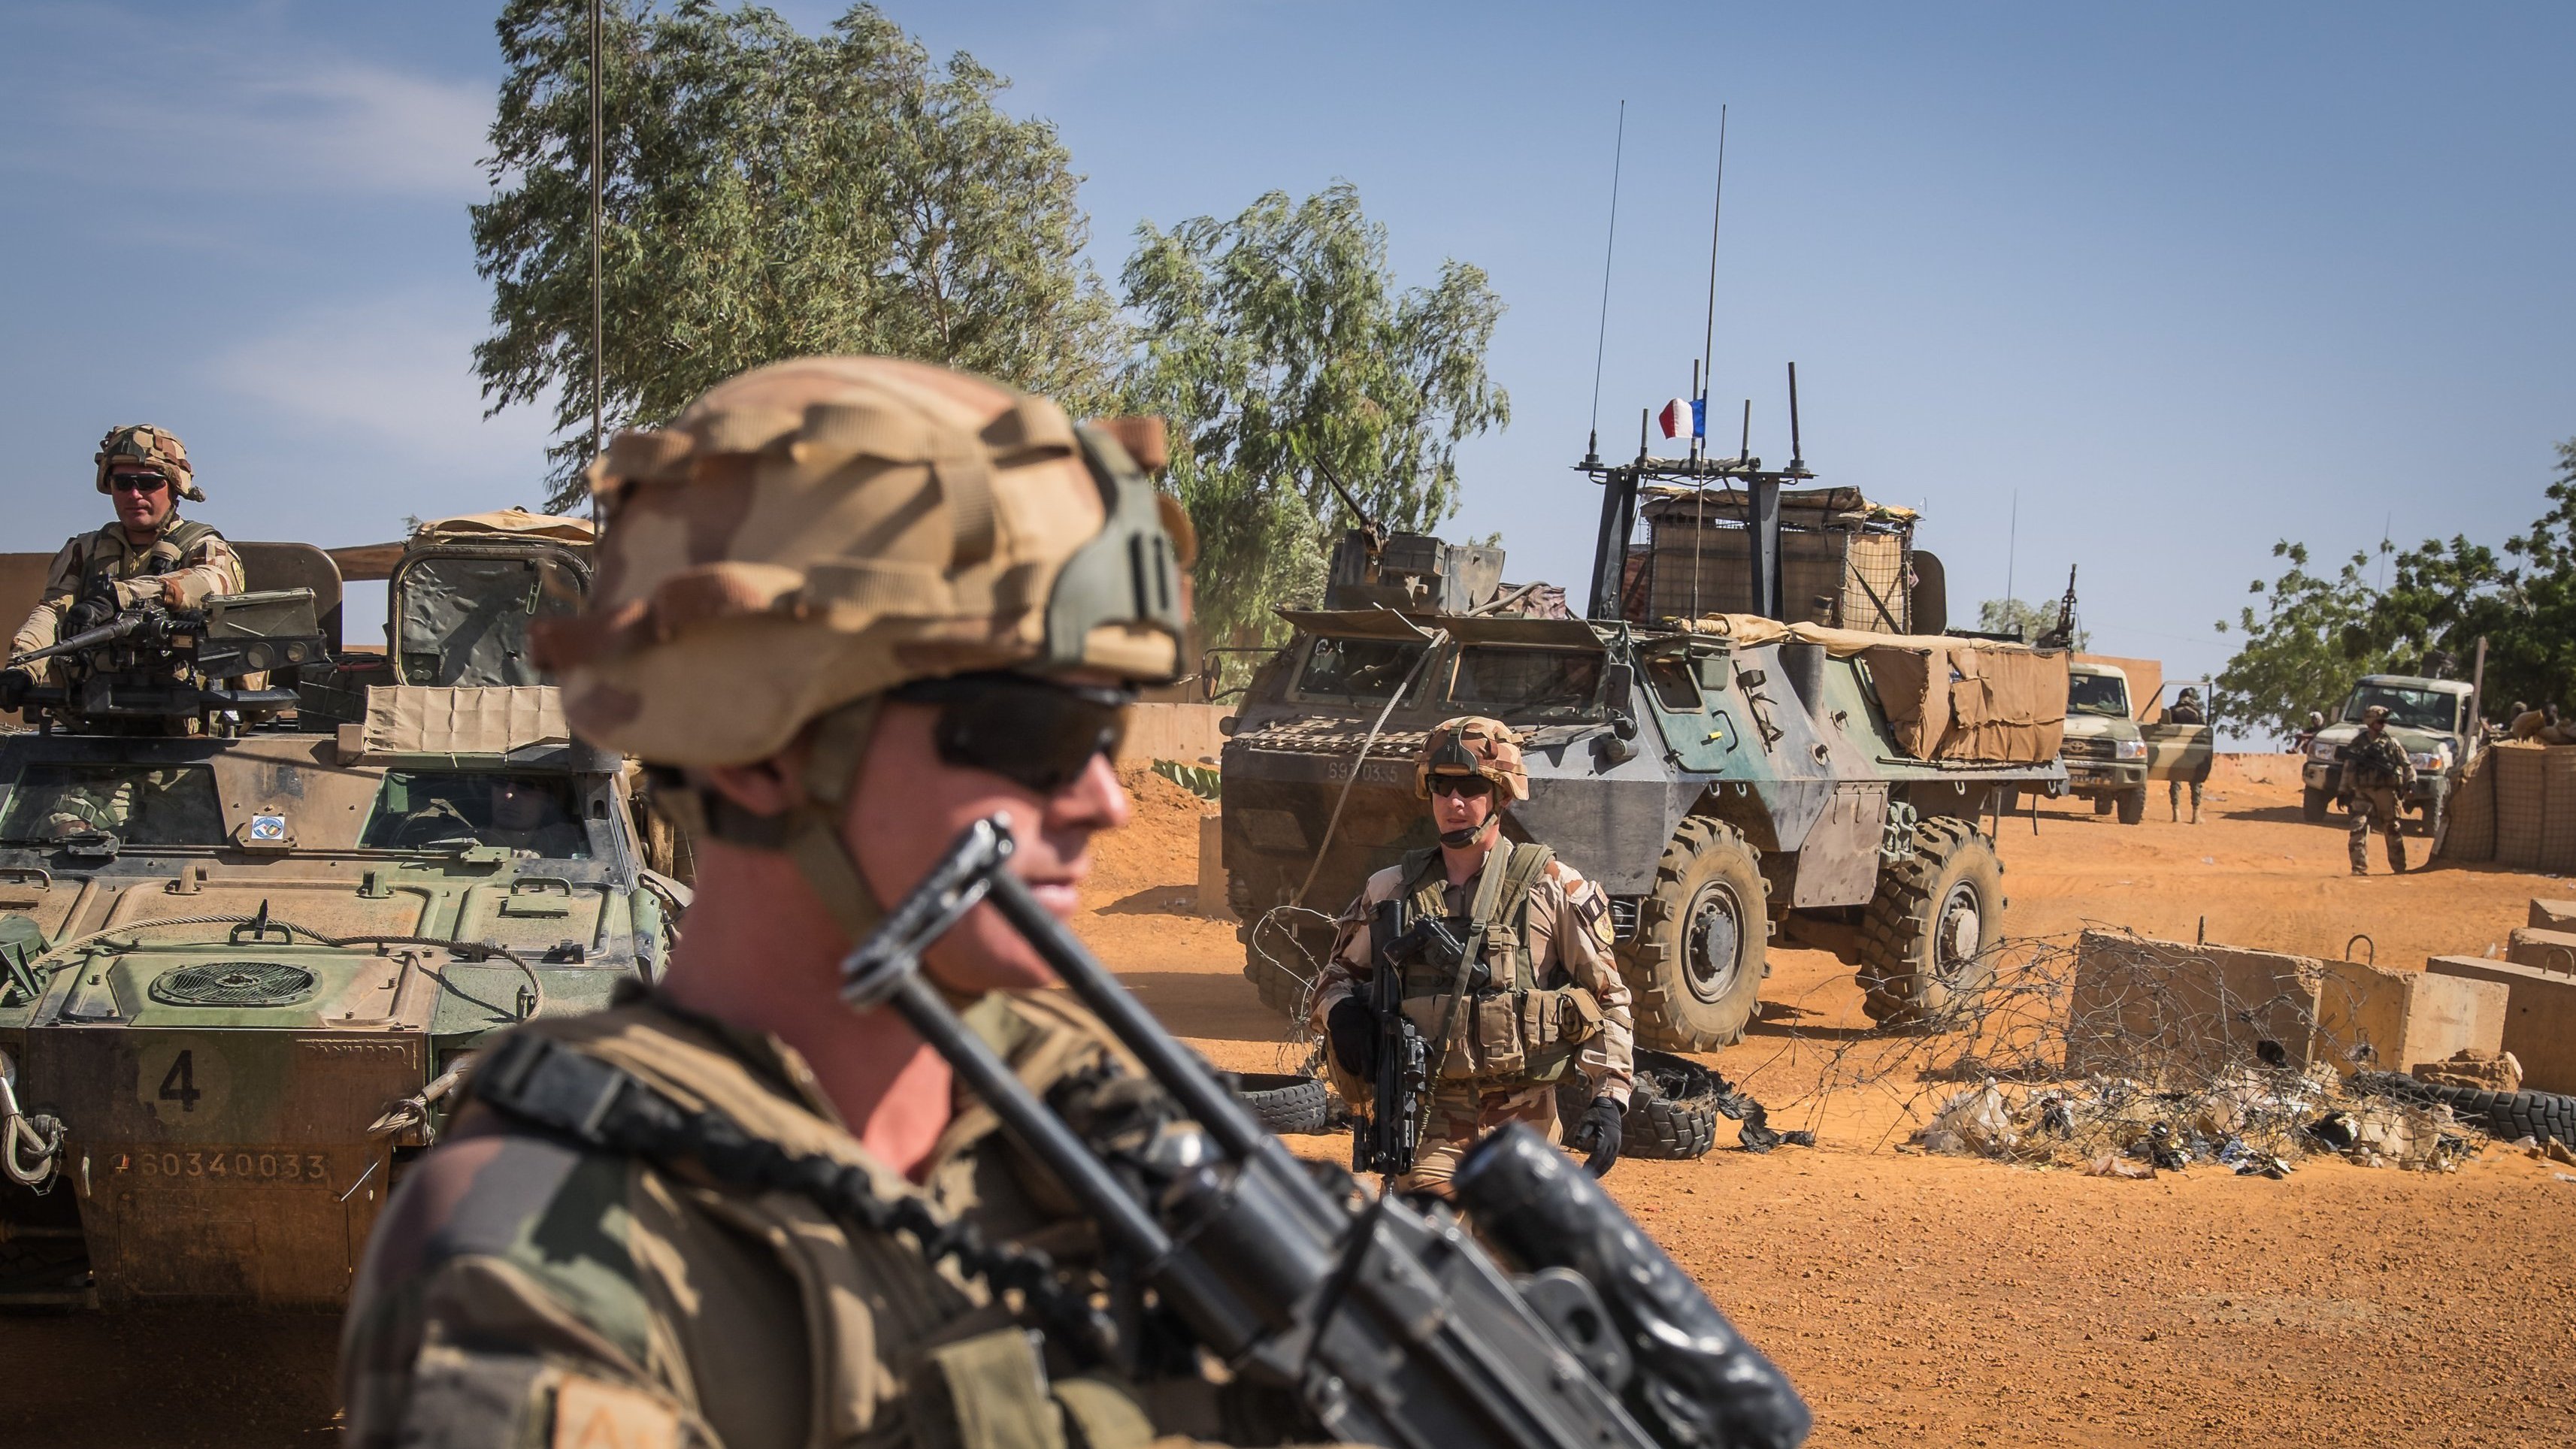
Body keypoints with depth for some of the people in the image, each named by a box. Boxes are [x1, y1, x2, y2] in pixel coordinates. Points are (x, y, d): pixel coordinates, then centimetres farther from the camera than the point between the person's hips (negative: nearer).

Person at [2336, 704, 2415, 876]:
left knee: (2393, 830, 7)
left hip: (2387, 792, 0)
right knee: (2359, 828, -12)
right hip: (2363, 792, 0)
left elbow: (2407, 764, 9)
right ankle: (2360, 868, -11)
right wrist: (2344, 792, 8)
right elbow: (2348, 769, 12)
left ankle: (2399, 868, 18)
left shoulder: (2391, 742, 8)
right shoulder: (2357, 743, 9)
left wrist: (2411, 780, -8)